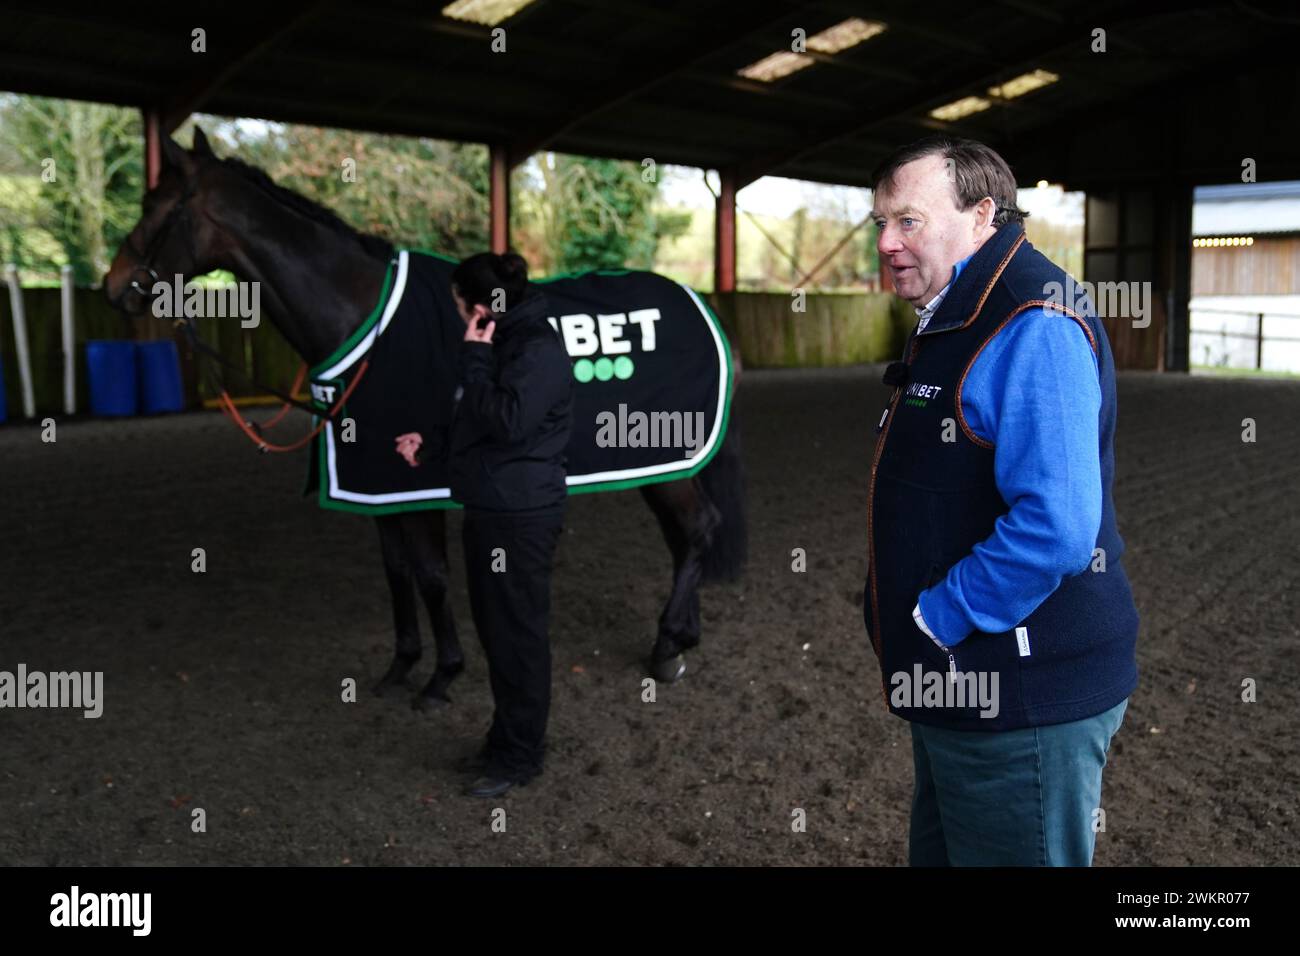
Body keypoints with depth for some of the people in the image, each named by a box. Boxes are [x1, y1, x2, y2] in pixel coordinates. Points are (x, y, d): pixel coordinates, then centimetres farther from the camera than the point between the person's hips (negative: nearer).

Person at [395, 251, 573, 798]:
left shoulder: (538, 348, -17)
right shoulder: (504, 342, 14)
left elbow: (506, 421, -26)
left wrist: (475, 359, -18)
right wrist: (429, 441, 15)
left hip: (520, 517, -10)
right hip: (489, 509, 10)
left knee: (518, 634, 1)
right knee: (495, 630, 17)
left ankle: (520, 755, 14)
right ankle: (507, 738, 31)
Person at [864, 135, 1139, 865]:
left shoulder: (1033, 326, -20)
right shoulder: (951, 323, 13)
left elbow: (1056, 527, -31)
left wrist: (934, 621, -19)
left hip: (1019, 702, -10)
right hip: (961, 693, 10)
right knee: (941, 850, 23)